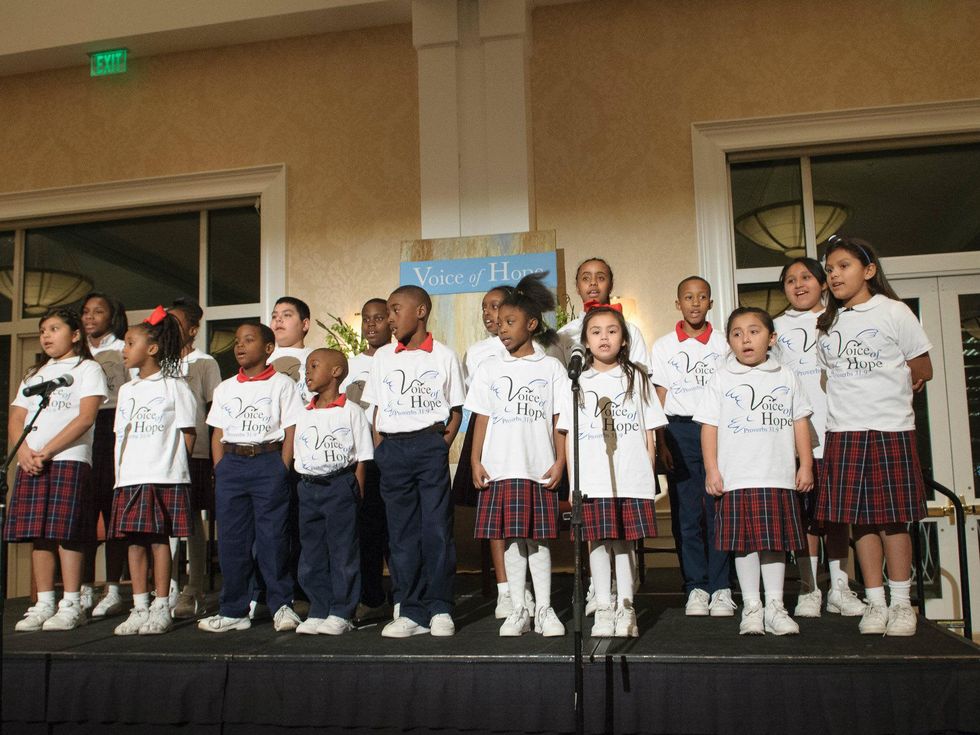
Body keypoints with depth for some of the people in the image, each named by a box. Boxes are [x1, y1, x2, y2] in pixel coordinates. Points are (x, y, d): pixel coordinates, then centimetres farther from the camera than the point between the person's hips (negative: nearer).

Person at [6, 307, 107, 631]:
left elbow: (86, 417, -7)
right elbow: (15, 419, 16)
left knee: (66, 533, -10)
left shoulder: (88, 368, 6)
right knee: (38, 535, 3)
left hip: (69, 459, -6)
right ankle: (43, 605, 8)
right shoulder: (34, 374, 25)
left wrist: (47, 450, -13)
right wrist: (23, 450, -5)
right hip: (30, 462, 6)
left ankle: (71, 605, -6)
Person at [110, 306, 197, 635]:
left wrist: (174, 465, -3)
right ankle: (139, 608, 13)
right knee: (134, 541, 6)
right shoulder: (126, 390, 18)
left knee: (159, 540, -3)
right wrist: (119, 474, 9)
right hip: (130, 479, 6)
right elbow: (120, 435, 18)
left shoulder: (174, 386, -1)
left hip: (165, 477, -6)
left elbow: (188, 432, -1)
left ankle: (161, 609, 5)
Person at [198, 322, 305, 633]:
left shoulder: (281, 384, 2)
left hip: (268, 460, -4)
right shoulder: (225, 388, 16)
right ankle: (233, 610, 14)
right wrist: (221, 470, 4)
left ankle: (282, 604, 8)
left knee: (272, 536, -4)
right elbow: (217, 434, 15)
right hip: (231, 463, 4)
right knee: (231, 539, 5)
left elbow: (291, 431, -2)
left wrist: (282, 471, -9)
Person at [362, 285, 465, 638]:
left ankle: (440, 609, 7)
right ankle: (410, 611, 11)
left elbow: (456, 409, 6)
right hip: (392, 448, 3)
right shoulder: (383, 356, 12)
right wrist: (379, 447, 2)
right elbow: (377, 408, 14)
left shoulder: (444, 356, 3)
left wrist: (445, 442, -7)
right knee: (401, 531, 5)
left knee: (437, 527, -3)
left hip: (430, 444, -3)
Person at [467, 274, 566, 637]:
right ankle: (518, 610, 15)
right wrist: (475, 461, 1)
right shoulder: (490, 367, 9)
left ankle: (544, 610, 14)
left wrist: (560, 462, -5)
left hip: (539, 468, -2)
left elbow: (560, 420, 3)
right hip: (500, 468, 2)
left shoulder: (551, 368, 4)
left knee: (538, 538, 3)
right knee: (510, 539, 5)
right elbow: (482, 418, 8)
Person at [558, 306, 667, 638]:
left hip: (631, 480, 0)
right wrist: (574, 481, 1)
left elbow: (649, 432, 8)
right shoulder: (577, 383, 10)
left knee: (624, 542, 4)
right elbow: (569, 436, 8)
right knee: (598, 542, 2)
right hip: (591, 483, 1)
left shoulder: (636, 379, 9)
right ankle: (603, 609, 12)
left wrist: (648, 475, 3)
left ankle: (625, 608, 14)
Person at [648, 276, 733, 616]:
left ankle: (721, 588, 6)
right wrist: (662, 443, -1)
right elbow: (660, 399, 6)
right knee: (686, 512, 2)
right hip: (679, 430, 0)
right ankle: (696, 587, 10)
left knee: (718, 509, -2)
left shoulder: (723, 344, 8)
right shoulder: (663, 346, 8)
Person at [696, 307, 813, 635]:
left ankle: (775, 606, 17)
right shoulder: (721, 379, 3)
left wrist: (806, 465, 6)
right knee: (745, 544, 2)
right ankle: (751, 606, 13)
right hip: (737, 478, -1)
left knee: (777, 542, 7)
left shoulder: (785, 377, 9)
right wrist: (711, 470, -5)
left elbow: (800, 421, 11)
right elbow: (709, 426, 1)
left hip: (779, 477, 2)